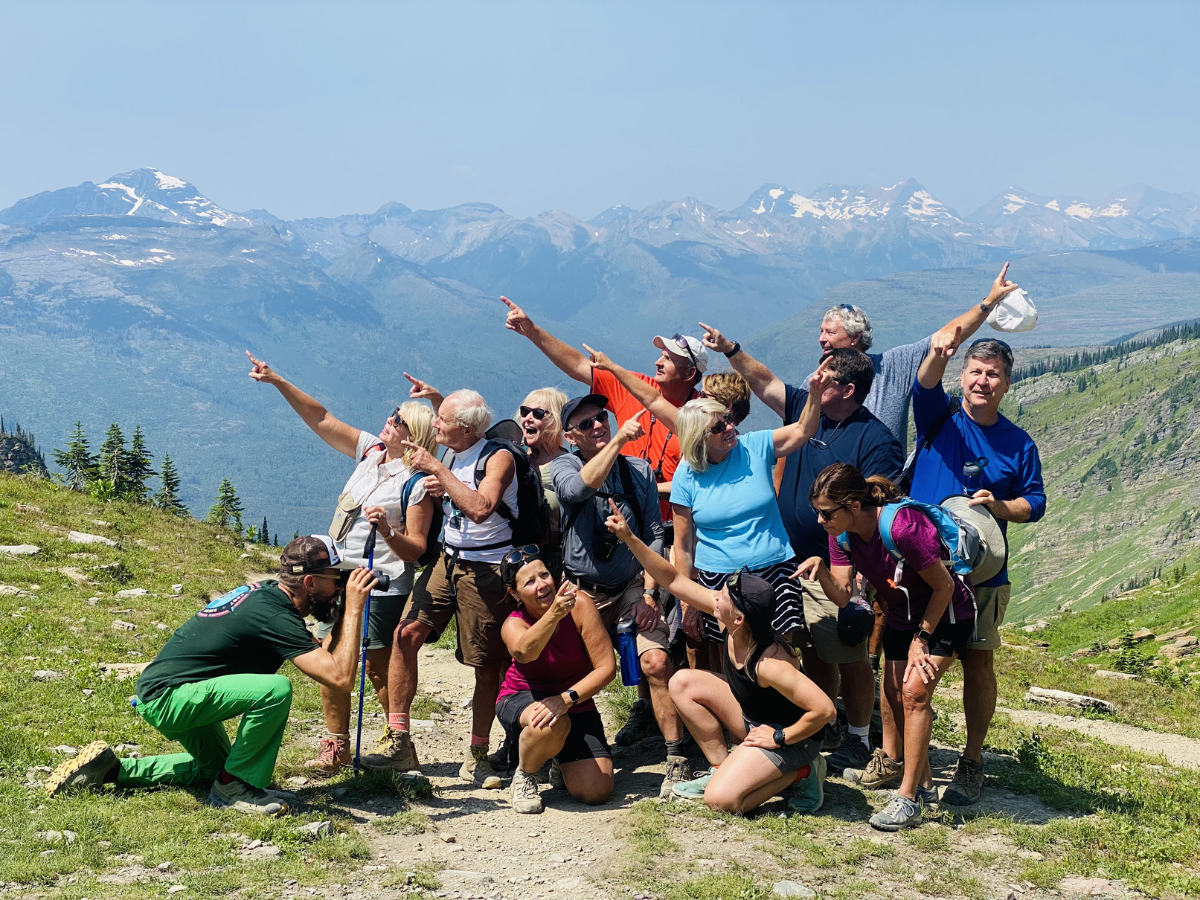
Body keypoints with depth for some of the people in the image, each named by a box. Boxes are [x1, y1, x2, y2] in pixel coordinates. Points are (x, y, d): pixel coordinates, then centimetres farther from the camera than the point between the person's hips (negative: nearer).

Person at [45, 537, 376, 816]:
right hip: (166, 698, -11)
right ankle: (234, 786, -10)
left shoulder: (264, 592, 5)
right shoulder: (276, 616, -23)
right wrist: (354, 607, -22)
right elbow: (340, 677, -30)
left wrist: (348, 608, 5)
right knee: (276, 690, -28)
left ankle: (112, 768, 28)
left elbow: (321, 657, 16)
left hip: (159, 694, 11)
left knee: (213, 765, 31)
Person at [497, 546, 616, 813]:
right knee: (550, 725, -40)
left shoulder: (579, 603, -18)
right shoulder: (513, 624, -18)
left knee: (595, 793, -13)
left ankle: (561, 757, 23)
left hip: (575, 703, 2)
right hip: (522, 700, -2)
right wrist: (554, 613, -62)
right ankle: (523, 775, -5)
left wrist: (566, 699, -31)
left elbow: (606, 667, -19)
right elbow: (524, 651, -46)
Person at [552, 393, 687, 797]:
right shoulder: (564, 466, -1)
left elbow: (654, 535, 4)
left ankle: (676, 759, -16)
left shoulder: (639, 471, 5)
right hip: (583, 593, 0)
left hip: (632, 586, 0)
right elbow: (578, 489, -27)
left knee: (656, 662, -20)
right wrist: (618, 439, -28)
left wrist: (648, 593, -7)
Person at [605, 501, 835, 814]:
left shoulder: (769, 664, -37)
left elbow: (824, 709, -37)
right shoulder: (727, 618, -15)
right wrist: (629, 538, -14)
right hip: (750, 715, 8)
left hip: (788, 734, -8)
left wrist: (780, 738, -23)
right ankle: (722, 768, 7)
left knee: (720, 799, -22)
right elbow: (674, 580, -8)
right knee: (683, 682, 0)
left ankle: (800, 772, -2)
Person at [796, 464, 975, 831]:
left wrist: (922, 638, -17)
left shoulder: (902, 526, -35)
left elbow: (944, 586, -24)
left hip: (945, 614, -8)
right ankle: (923, 783, 30)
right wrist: (820, 568, -32)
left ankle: (908, 799, -14)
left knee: (914, 691, -20)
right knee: (895, 695, 11)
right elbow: (842, 595, -13)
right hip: (901, 616, 8)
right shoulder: (841, 533, -11)